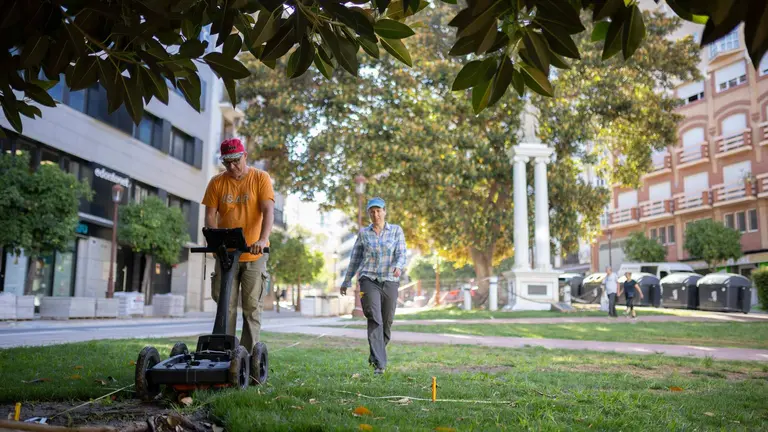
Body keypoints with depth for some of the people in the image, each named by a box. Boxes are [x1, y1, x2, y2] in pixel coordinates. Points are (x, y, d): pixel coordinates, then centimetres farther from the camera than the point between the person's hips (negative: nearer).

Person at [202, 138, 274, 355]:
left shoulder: (261, 178, -3)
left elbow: (268, 211, -13)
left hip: (254, 255, -2)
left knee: (252, 307, 1)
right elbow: (210, 215, 2)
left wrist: (263, 240, -29)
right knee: (226, 306, 3)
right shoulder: (217, 182, 4)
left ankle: (248, 354, 8)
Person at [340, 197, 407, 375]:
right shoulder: (363, 233, 7)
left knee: (386, 322, 8)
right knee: (375, 320, -17)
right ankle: (379, 363, -19)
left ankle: (375, 356, 32)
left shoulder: (396, 231, 5)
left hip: (390, 281, 1)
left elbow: (401, 254, -5)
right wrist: (346, 282, 16)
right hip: (369, 280, -1)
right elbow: (355, 259, 13)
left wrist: (398, 267, -27)